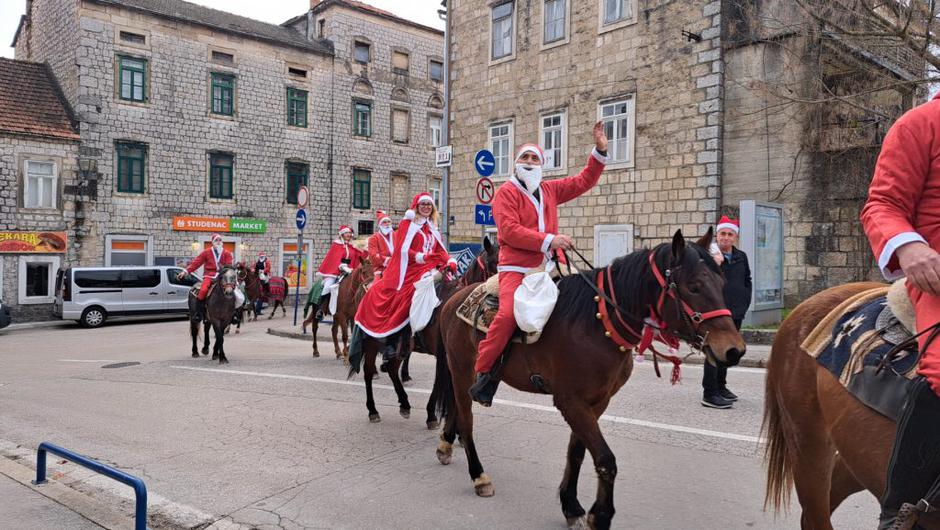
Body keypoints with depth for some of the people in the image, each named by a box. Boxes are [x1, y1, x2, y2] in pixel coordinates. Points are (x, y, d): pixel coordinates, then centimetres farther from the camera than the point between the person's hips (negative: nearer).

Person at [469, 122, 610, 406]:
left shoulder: (549, 190, 21)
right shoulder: (506, 193, 1)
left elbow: (583, 181, 27)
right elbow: (510, 231, -13)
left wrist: (600, 151, 16)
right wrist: (549, 240, -20)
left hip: (548, 268, 7)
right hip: (516, 269, -7)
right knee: (508, 314, -29)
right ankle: (483, 370, -16)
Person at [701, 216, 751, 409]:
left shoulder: (741, 257, 11)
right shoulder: (709, 255, -8)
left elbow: (747, 281, 22)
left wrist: (744, 302, 11)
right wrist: (716, 263, -29)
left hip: (736, 313, 7)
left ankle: (720, 386, 29)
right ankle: (709, 393, -4)